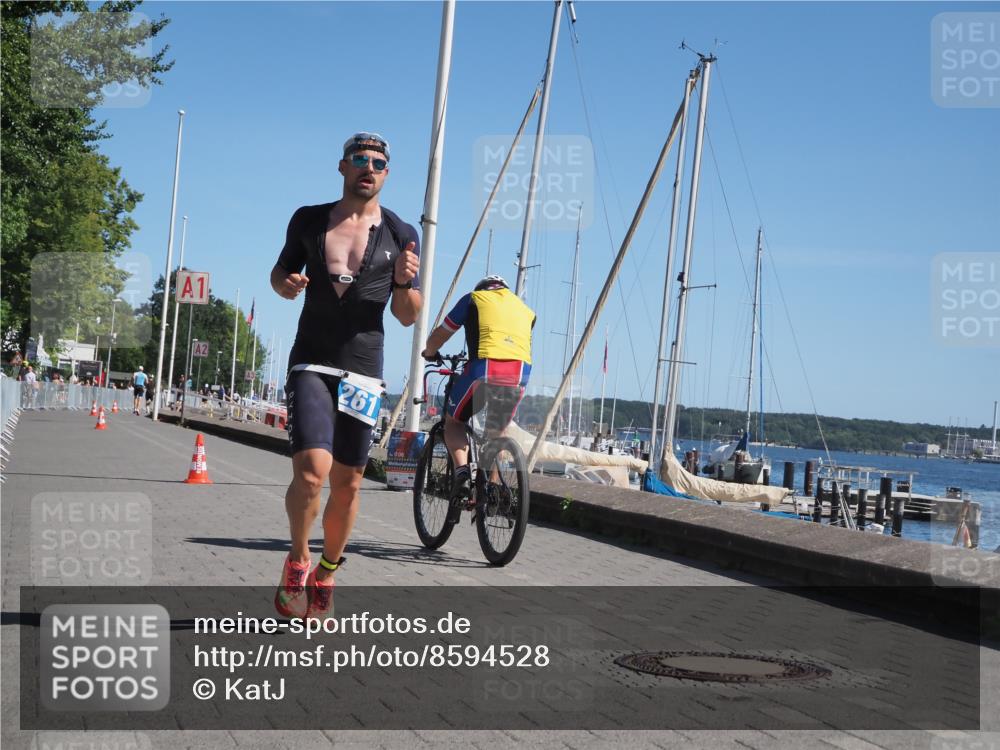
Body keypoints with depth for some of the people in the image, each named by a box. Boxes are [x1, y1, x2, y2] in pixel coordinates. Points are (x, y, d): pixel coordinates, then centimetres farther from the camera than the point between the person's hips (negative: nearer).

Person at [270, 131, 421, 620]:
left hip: (364, 371, 1)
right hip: (311, 363, -1)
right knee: (311, 469, -19)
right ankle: (297, 560, 6)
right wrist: (287, 284, -5)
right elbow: (280, 273, 18)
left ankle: (326, 574, 28)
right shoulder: (308, 220, 6)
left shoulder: (400, 234, 4)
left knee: (347, 483, 7)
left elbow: (408, 317, 8)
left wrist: (405, 282, -13)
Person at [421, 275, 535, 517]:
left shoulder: (474, 298, 22)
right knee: (496, 432, 26)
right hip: (520, 373, 3)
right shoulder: (525, 309, 31)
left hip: (483, 369, -3)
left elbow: (439, 335, 25)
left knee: (453, 421, 19)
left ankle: (461, 472, -4)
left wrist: (429, 353, 48)